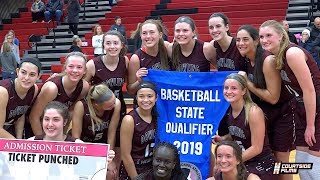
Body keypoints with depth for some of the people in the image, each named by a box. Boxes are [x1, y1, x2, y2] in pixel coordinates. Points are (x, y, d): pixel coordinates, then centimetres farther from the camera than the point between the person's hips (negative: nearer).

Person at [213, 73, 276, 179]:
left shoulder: (253, 112, -21)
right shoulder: (229, 111, -2)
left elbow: (256, 148, -19)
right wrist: (222, 139, -4)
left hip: (262, 165, -6)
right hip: (241, 164, 6)